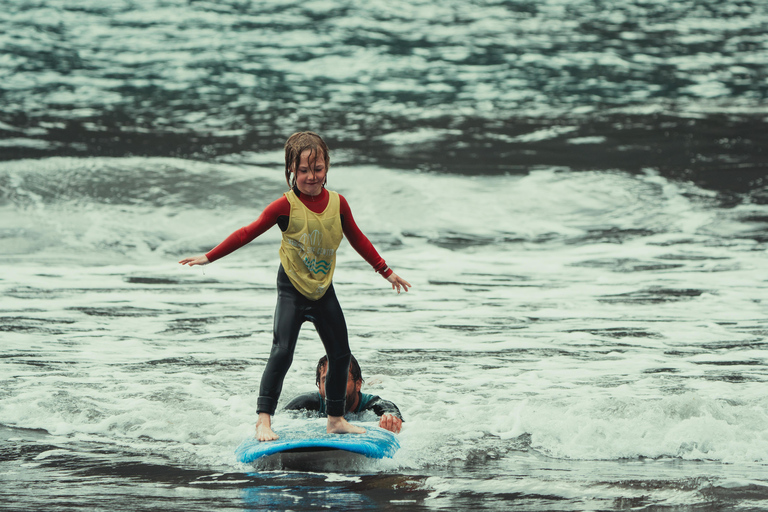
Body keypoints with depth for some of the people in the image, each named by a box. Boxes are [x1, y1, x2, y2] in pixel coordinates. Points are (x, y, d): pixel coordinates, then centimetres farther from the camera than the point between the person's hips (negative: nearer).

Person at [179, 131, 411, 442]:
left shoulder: (337, 203, -2)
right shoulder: (286, 206, -14)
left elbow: (358, 240, 13)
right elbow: (248, 233, -10)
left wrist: (386, 271, 19)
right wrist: (209, 257, -11)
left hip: (323, 289, 5)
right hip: (292, 288, -5)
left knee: (341, 354, 7)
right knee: (282, 351, -16)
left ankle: (336, 418, 21)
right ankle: (264, 419, -13)